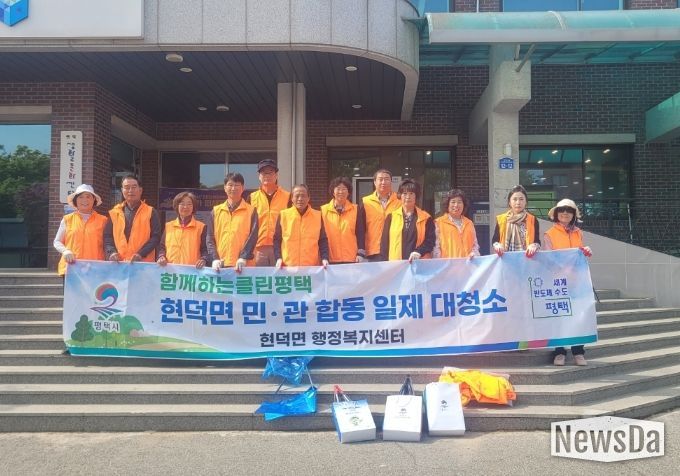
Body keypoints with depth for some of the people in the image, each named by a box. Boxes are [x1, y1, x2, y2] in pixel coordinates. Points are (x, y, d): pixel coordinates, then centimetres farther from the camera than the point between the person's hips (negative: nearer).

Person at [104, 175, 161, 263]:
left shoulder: (150, 212, 4)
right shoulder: (114, 213, 12)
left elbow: (155, 236, -3)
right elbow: (107, 237, 11)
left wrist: (141, 254, -15)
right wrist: (111, 252, -8)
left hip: (144, 263, -2)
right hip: (118, 263, 2)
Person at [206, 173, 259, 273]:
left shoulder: (251, 210, 5)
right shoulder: (216, 211, 12)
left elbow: (252, 236, -5)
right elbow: (210, 237, 7)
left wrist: (243, 258, -17)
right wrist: (215, 258, -8)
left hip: (244, 265, -2)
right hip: (221, 264, 2)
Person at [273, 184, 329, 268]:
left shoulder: (317, 215, 7)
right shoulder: (283, 215, 4)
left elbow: (323, 240, 8)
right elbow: (277, 240, 7)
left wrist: (324, 258, -5)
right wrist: (278, 258, -5)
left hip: (312, 266, 1)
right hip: (288, 266, 0)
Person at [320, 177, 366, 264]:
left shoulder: (357, 210, 7)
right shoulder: (323, 210, 6)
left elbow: (360, 234, 5)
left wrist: (360, 254, -5)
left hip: (352, 260, 0)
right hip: (331, 260, 0)